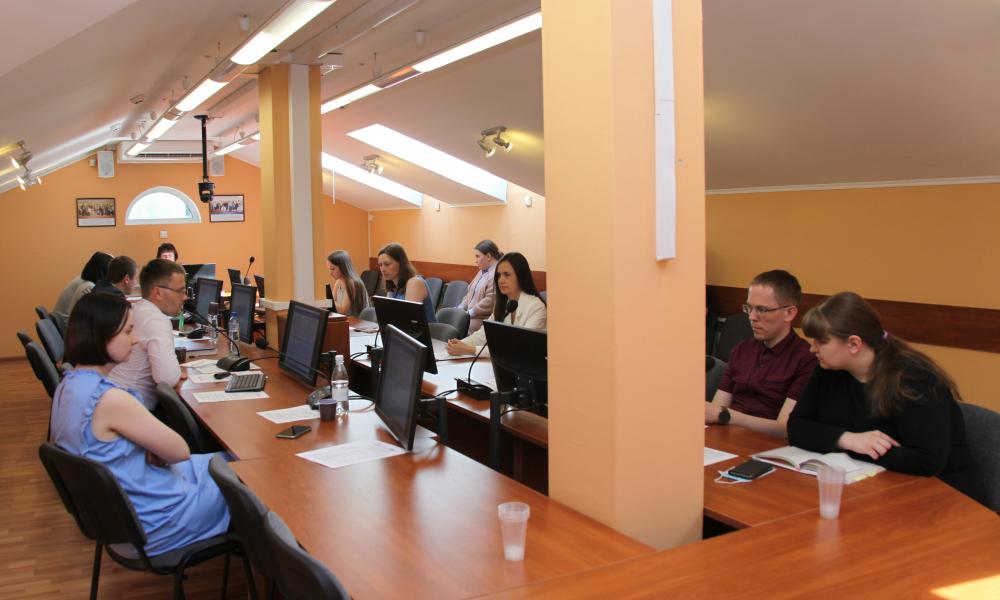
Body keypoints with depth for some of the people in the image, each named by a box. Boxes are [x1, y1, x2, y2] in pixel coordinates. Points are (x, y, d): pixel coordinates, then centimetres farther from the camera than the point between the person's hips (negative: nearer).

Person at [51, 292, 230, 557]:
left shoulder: (68, 385, -1)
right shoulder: (109, 399, -31)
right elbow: (180, 451, -20)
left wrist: (153, 450, -7)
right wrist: (153, 451, -1)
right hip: (151, 525, -9)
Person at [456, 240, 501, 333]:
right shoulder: (482, 271, 19)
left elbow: (490, 301, -22)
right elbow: (470, 292, 24)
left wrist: (469, 313, -18)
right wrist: (460, 308, 8)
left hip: (484, 320, -9)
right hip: (470, 316, 9)